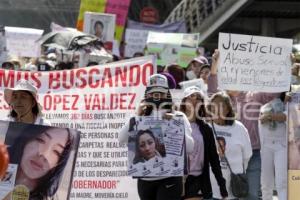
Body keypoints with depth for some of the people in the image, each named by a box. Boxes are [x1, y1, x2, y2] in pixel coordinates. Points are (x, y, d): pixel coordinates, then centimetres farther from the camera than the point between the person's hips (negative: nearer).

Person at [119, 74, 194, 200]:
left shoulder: (178, 117, 2)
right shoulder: (142, 117, 8)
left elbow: (190, 148, -7)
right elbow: (122, 139, -3)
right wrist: (137, 116, -8)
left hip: (169, 179, -4)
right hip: (145, 179, 4)